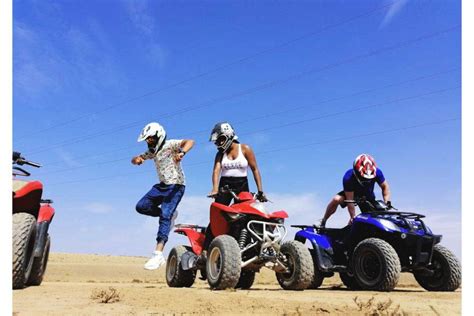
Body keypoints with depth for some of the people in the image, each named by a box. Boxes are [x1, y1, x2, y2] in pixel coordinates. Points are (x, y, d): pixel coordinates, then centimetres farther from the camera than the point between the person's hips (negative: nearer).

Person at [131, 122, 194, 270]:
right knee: (141, 206, -3)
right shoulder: (152, 151, 14)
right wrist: (137, 159, -6)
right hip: (162, 185, 8)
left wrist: (182, 153, -45)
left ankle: (158, 254, -23)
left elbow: (190, 142, -24)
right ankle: (170, 214, 15)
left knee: (165, 216, -20)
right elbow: (135, 160, 20)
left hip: (176, 185, -8)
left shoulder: (170, 145, -9)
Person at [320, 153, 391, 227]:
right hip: (351, 193, -4)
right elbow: (350, 200, -35)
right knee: (336, 199, -30)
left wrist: (387, 202, -25)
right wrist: (353, 217, -36)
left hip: (368, 196, 4)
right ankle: (323, 221, -13)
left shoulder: (376, 172, -29)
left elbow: (385, 186, -12)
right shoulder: (348, 178, -37)